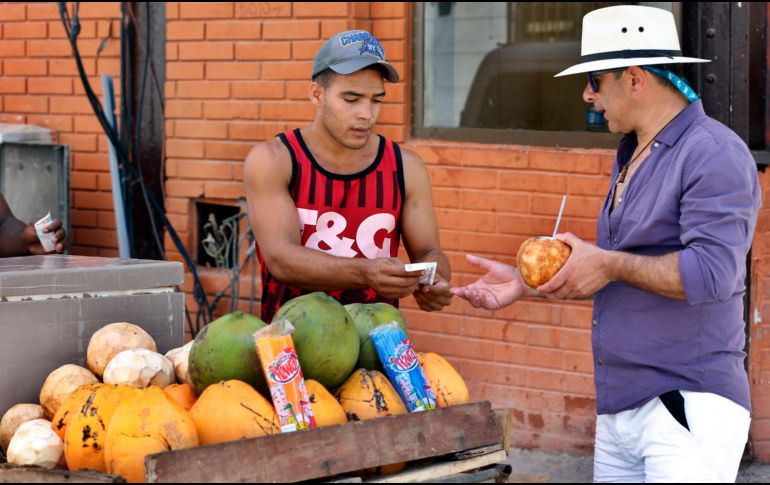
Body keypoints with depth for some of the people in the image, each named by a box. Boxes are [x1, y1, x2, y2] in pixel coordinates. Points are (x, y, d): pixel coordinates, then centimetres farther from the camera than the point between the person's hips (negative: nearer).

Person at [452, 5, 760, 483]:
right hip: (619, 408, 9)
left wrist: (610, 264, -12)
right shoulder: (630, 157, 18)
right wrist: (525, 284, 19)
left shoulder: (715, 153, -12)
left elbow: (710, 273, -23)